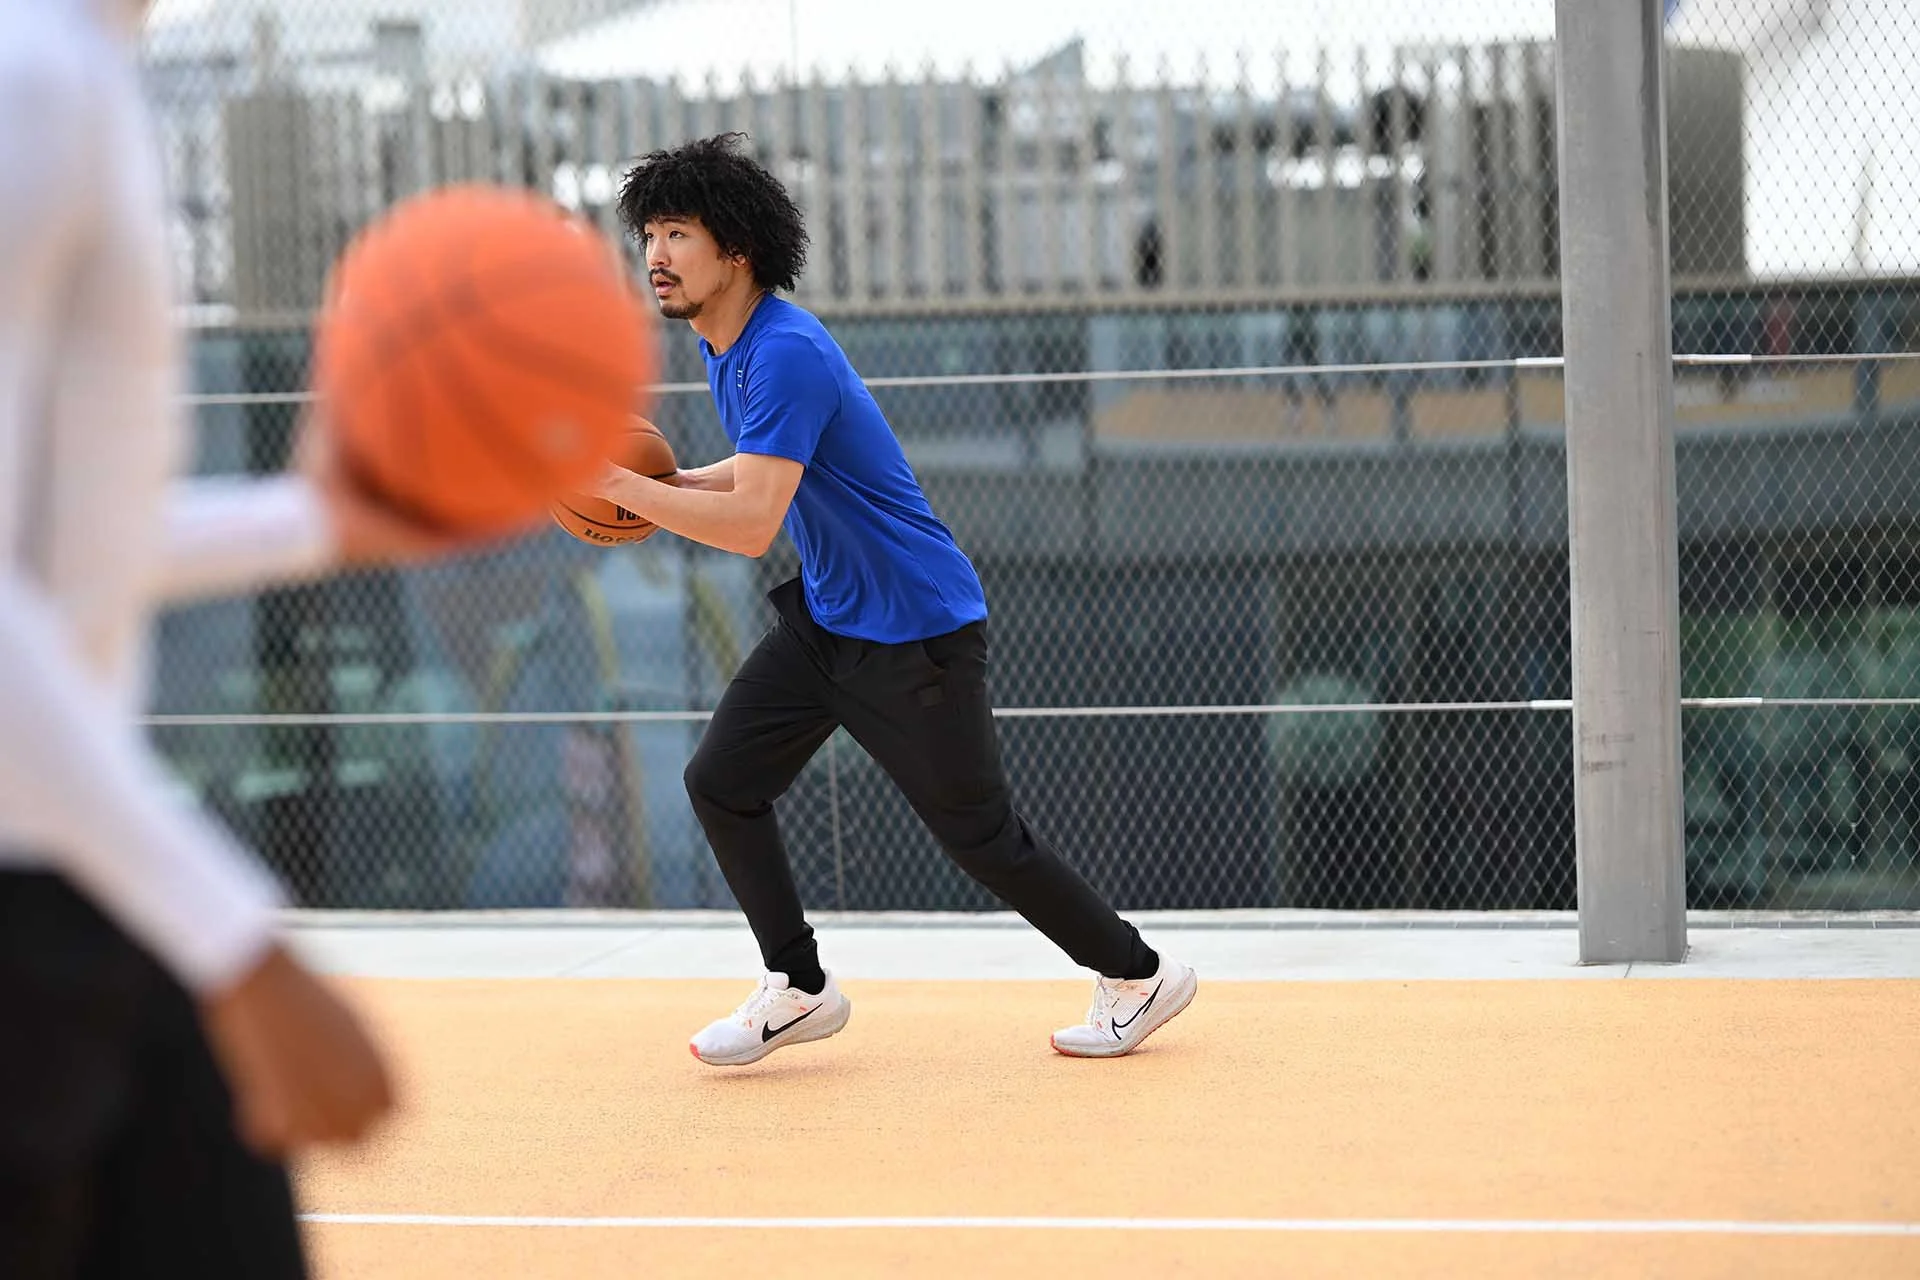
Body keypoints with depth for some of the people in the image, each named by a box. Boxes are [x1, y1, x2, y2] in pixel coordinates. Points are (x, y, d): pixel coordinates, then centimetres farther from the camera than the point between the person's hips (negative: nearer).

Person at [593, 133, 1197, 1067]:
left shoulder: (785, 354, -27)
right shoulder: (724, 349, 4)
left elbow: (753, 524, -33)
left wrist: (617, 485, -32)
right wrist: (659, 489, 6)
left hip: (917, 630, -9)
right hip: (825, 615, 9)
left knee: (981, 838, 0)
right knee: (720, 782, 1)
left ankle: (1137, 975, 18)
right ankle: (799, 990, 13)